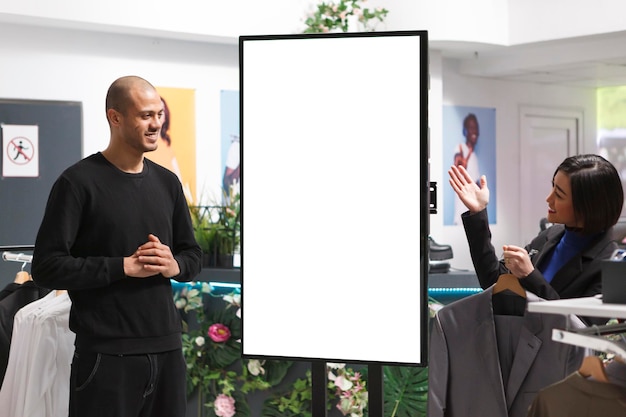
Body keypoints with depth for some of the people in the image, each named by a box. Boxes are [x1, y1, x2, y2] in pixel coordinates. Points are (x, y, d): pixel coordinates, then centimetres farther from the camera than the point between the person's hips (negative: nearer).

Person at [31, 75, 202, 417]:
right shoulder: (79, 182, -7)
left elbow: (193, 256, 18)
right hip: (106, 353, -5)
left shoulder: (167, 182, 11)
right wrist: (124, 266, -17)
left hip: (167, 348, 6)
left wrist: (174, 265, -5)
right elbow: (46, 267, -11)